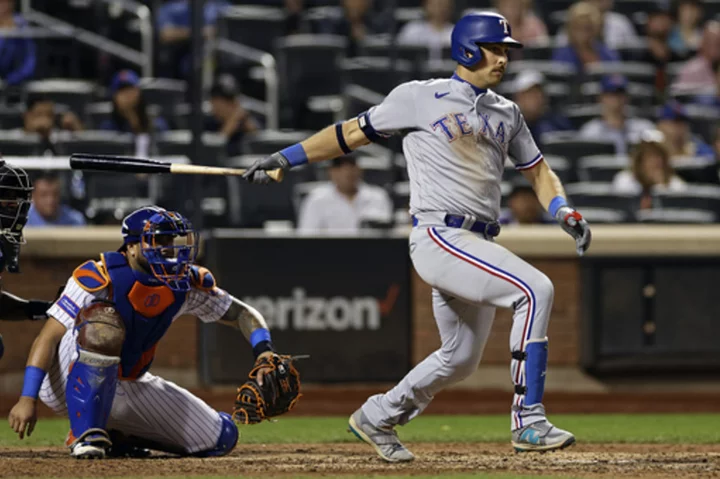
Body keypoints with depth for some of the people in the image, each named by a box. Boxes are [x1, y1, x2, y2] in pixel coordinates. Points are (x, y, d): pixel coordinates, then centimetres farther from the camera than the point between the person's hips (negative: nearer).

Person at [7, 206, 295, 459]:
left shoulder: (187, 285, -5)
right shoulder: (99, 278, -22)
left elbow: (242, 314, 5)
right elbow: (48, 337, -23)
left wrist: (264, 352, -15)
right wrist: (28, 398, -30)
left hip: (127, 386, 7)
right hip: (69, 384, -7)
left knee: (220, 439, -1)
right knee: (104, 328, -39)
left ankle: (113, 436, 12)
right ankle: (86, 435, -30)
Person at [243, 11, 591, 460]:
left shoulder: (507, 113, 17)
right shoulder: (420, 98, 0)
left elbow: (538, 170, 22)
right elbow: (353, 132, 6)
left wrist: (565, 211, 2)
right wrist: (285, 158, 5)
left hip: (478, 245, 8)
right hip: (439, 236, -8)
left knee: (461, 358, 12)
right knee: (535, 289, -24)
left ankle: (377, 418, 33)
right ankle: (529, 422, -24)